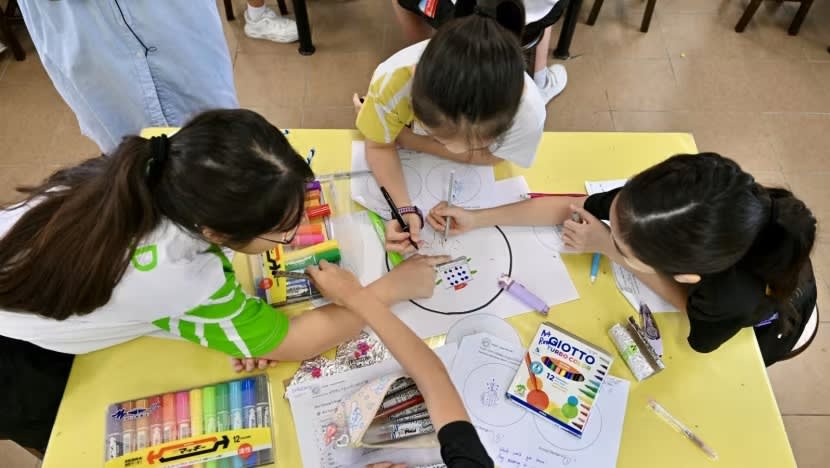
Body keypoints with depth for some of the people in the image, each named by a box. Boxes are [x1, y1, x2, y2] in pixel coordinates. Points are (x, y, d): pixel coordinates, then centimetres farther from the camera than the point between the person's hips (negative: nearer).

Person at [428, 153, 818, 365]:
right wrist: (477, 218, -26)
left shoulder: (734, 298, -52)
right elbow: (574, 206, -26)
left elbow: (697, 320, -25)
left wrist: (608, 248, -31)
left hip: (772, 328, -2)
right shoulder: (677, 201, -42)